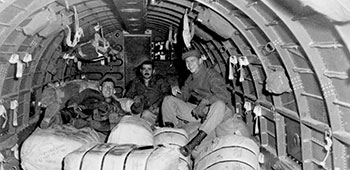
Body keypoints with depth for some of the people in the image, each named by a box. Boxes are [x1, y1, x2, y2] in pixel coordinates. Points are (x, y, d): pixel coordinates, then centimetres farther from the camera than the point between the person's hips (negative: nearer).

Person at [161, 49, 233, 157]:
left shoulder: (211, 75, -9)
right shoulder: (190, 78, 13)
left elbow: (224, 96, -22)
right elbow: (184, 97, 16)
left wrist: (204, 102, -31)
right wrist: (177, 92, -7)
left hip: (213, 113, -6)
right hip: (196, 111, 6)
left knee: (219, 104, -44)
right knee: (168, 100, -1)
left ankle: (195, 141, -51)